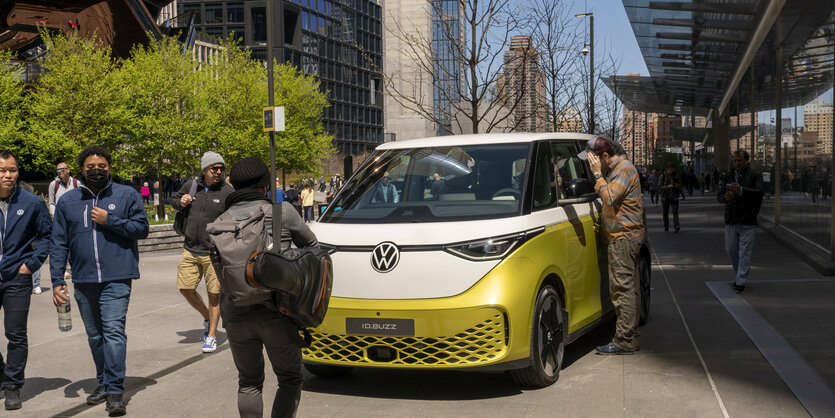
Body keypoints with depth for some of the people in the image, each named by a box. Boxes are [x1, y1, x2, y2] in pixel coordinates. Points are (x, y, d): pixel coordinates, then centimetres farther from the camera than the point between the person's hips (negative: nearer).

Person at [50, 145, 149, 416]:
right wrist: (57, 281, 0)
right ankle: (103, 383, 29)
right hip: (84, 281, 4)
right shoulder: (67, 201, 8)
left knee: (114, 331, -13)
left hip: (116, 278, -4)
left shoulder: (127, 195, 2)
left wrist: (109, 220, -11)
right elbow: (58, 244, 7)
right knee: (94, 335, 14)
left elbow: (142, 229, 0)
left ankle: (115, 392, -11)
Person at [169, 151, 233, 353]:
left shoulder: (228, 192, -7)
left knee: (213, 293, 1)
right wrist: (181, 202, -1)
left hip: (214, 252, -4)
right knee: (185, 288, 6)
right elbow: (173, 199, 22)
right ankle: (207, 318, 31)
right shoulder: (191, 185, 5)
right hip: (190, 250, 4)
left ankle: (212, 335, 15)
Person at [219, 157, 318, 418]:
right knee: (290, 379, 11)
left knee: (248, 382, 18)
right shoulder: (281, 211, 0)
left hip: (236, 315, 3)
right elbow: (310, 244, 13)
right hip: (275, 311, -3)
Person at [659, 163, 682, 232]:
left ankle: (676, 226, -25)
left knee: (675, 211, -14)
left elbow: (680, 184, 16)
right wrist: (667, 186, -26)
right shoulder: (663, 176, -4)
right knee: (665, 213, 8)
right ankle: (666, 227, 20)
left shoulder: (676, 175, 4)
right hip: (665, 197, 0)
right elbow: (659, 187, -10)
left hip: (674, 197, 1)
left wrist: (678, 186, -9)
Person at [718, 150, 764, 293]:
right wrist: (725, 197, -15)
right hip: (731, 221, 5)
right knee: (731, 250, 10)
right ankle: (738, 277, 27)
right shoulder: (729, 176, 13)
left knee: (744, 253, -3)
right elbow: (719, 195, 10)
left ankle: (741, 282, 0)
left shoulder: (755, 175, -1)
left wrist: (741, 190, -31)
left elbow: (760, 192, -17)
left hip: (747, 222, -5)